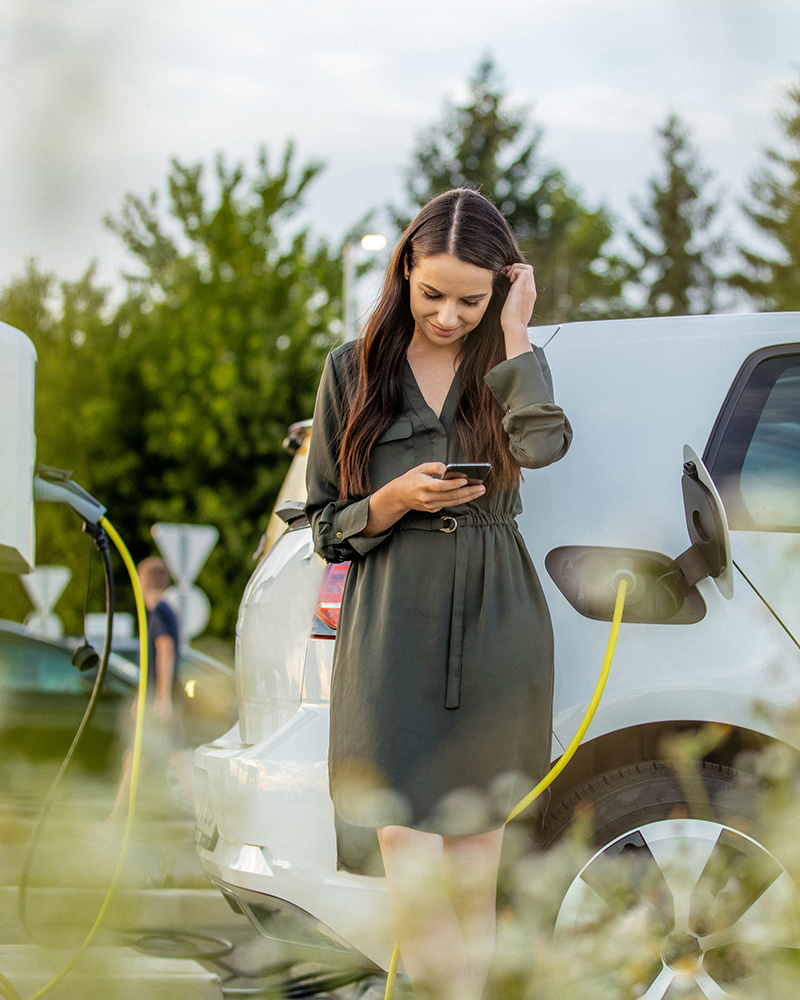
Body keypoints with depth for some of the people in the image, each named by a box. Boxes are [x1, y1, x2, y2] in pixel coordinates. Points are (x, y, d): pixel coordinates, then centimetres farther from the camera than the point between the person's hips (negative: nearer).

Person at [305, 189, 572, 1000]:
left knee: (475, 854, 7)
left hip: (495, 627, 1)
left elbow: (542, 443, -17)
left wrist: (513, 331, -9)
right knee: (411, 859, -13)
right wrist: (395, 501, -10)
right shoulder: (354, 369, 6)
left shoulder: (505, 367, 8)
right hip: (394, 632, -1)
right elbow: (325, 523, 9)